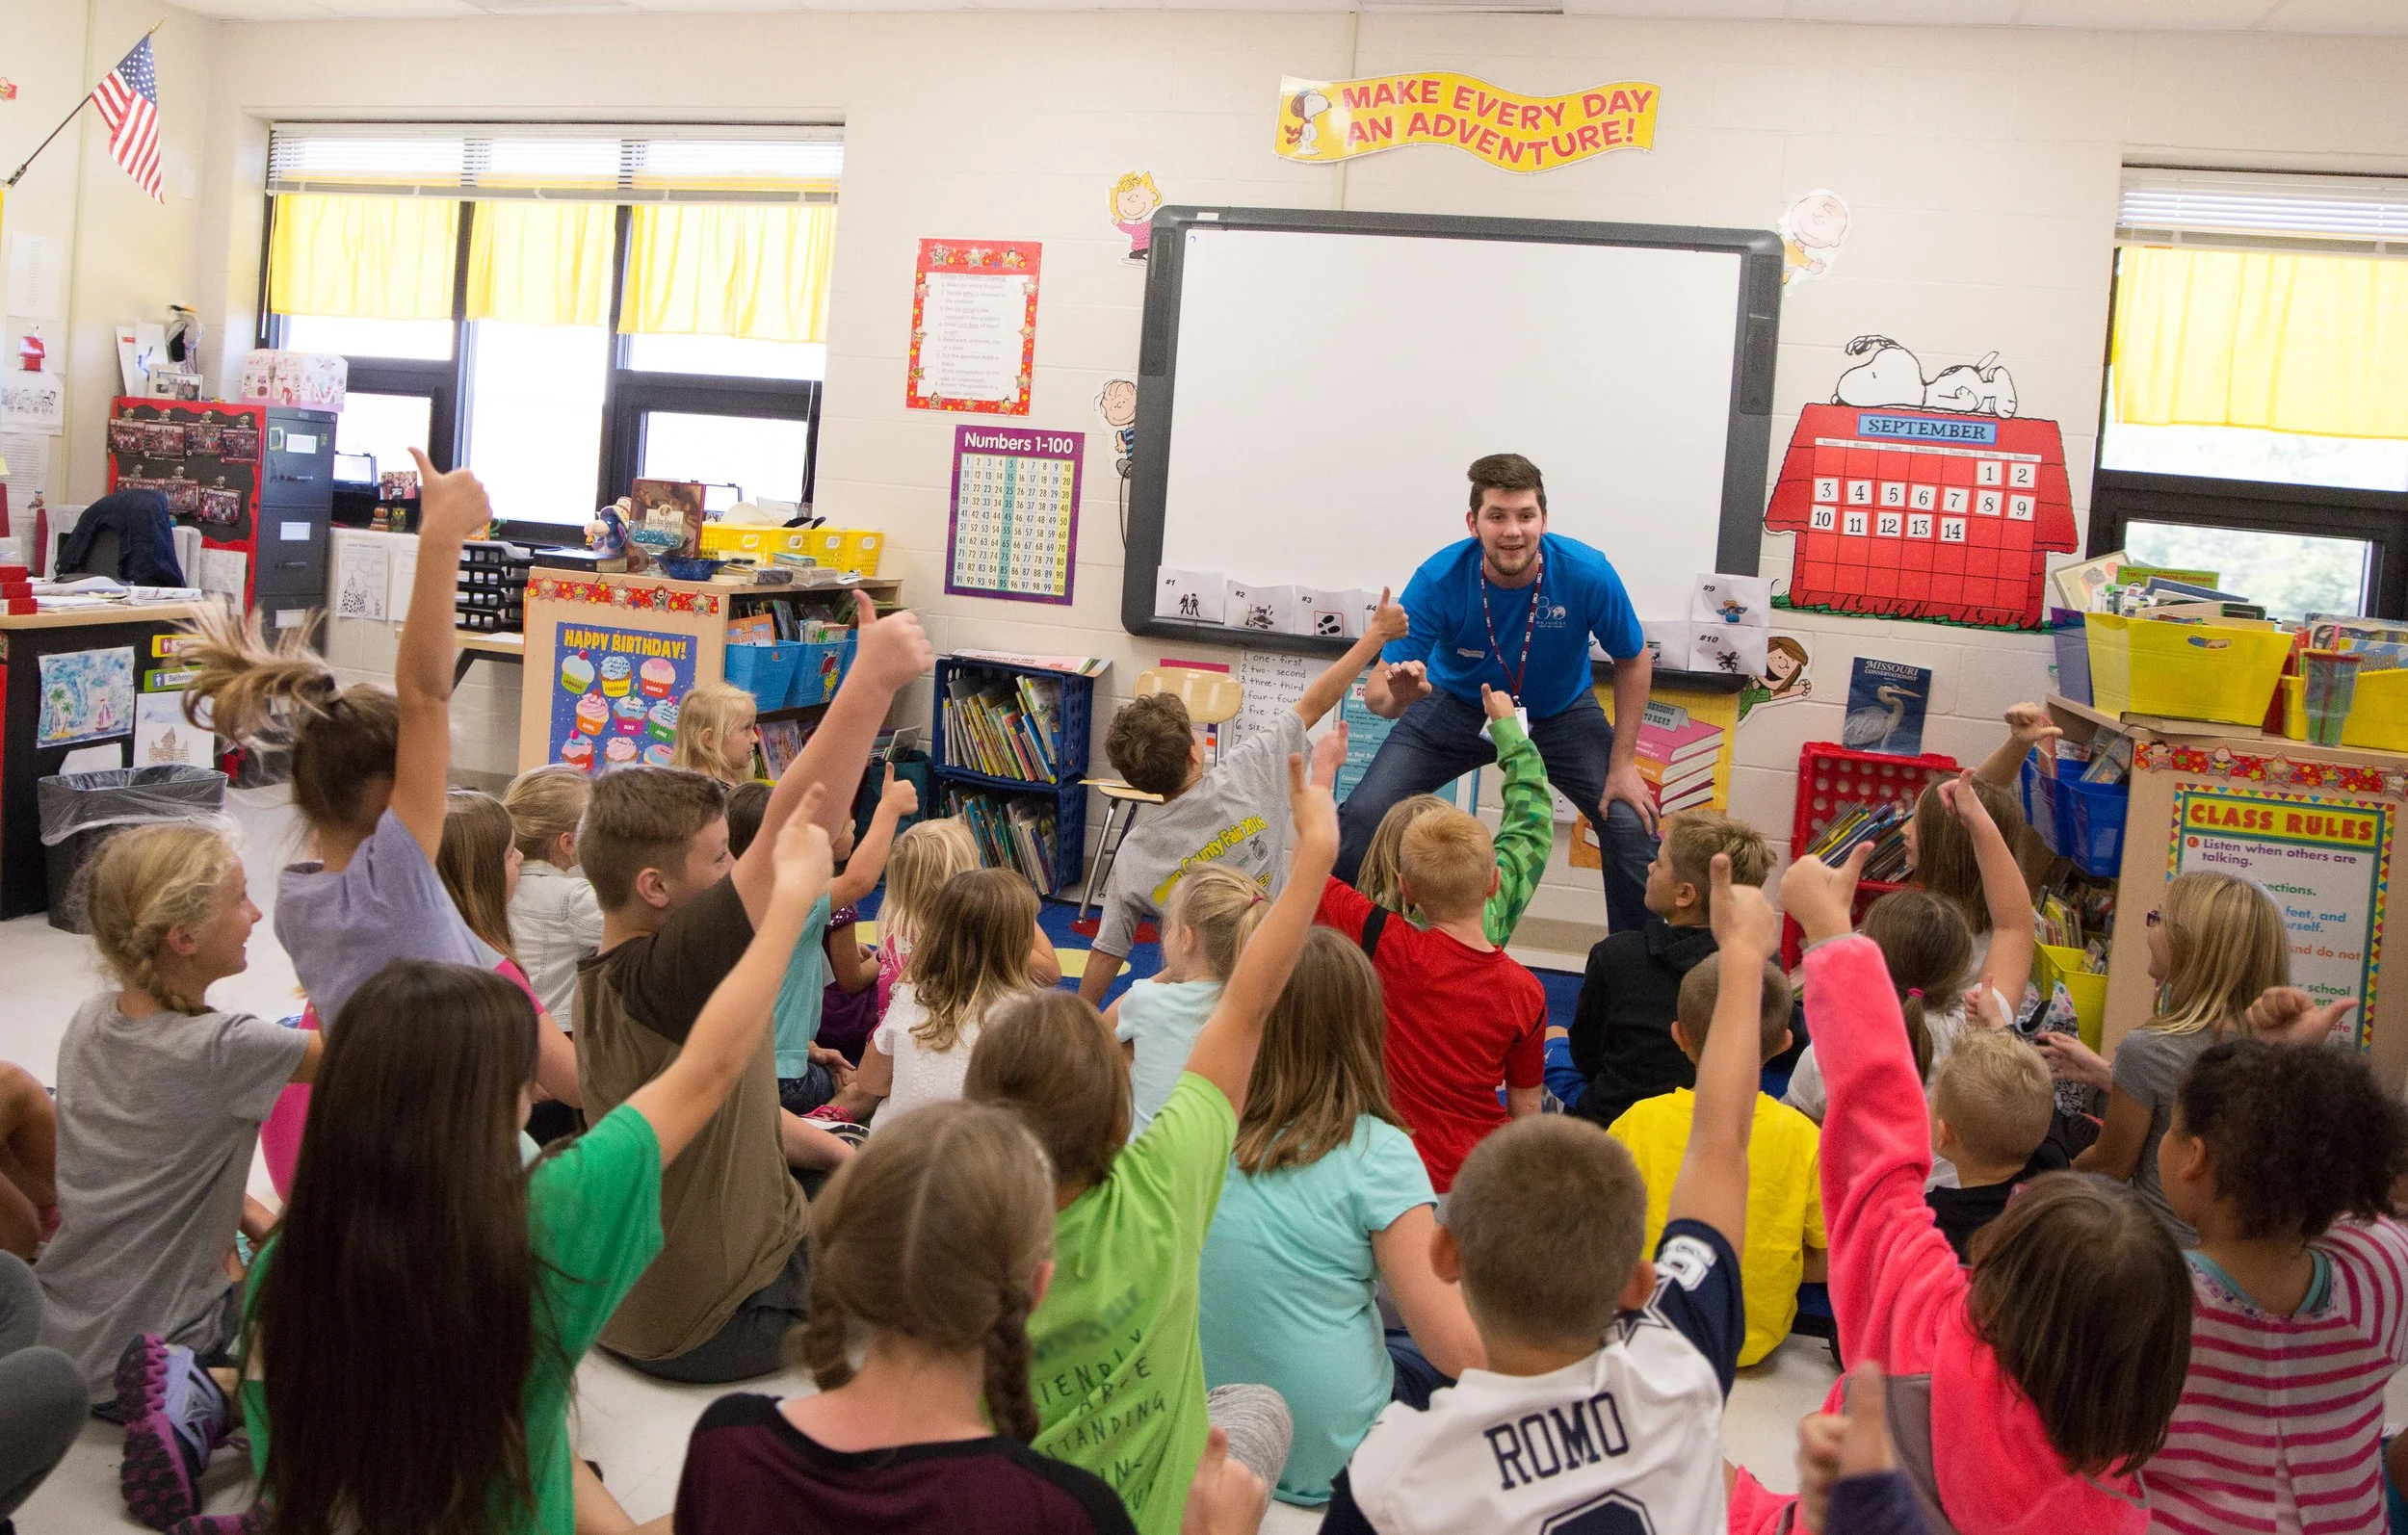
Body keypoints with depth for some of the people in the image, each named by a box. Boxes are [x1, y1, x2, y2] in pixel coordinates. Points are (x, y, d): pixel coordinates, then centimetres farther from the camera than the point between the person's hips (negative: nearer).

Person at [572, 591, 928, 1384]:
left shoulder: (604, 984, 3)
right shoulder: (663, 977, -28)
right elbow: (792, 834, -38)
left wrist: (839, 1152, 8)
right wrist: (872, 677, -40)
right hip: (717, 1327, -9)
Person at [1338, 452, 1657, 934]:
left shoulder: (1588, 574, -29)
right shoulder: (1438, 580, -30)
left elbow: (1633, 662, -10)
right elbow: (1377, 690, -27)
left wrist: (1623, 764, -12)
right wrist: (1398, 694, -52)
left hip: (1561, 714, 1)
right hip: (1456, 707, 0)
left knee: (1633, 826, -15)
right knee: (1363, 815, -14)